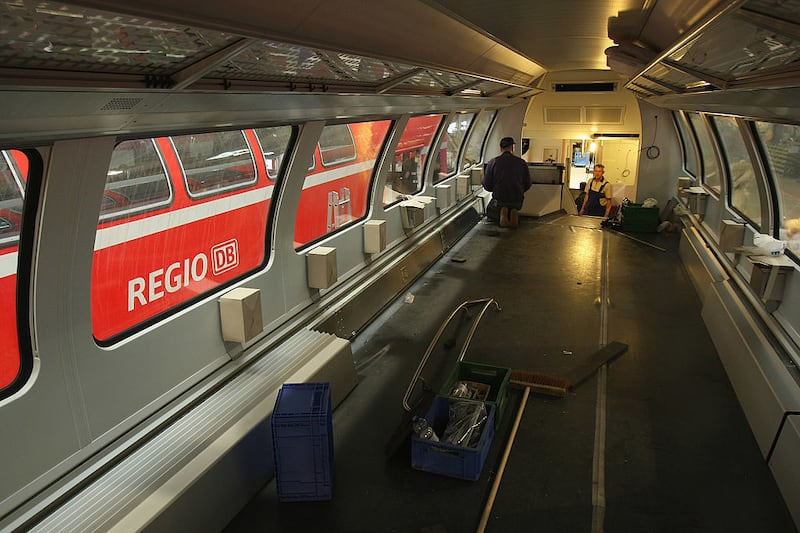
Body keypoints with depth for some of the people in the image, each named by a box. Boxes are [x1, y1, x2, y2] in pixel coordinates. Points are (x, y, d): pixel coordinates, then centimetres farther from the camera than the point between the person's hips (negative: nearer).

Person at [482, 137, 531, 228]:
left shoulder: (492, 163, -5)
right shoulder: (521, 162, -1)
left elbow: (487, 186, -2)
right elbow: (527, 184, 6)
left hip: (499, 199, -1)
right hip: (517, 200, 1)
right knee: (516, 206, 36)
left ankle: (502, 212, -4)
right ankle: (514, 212, -2)